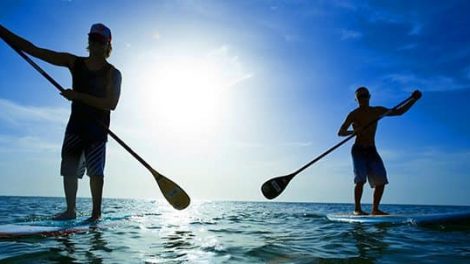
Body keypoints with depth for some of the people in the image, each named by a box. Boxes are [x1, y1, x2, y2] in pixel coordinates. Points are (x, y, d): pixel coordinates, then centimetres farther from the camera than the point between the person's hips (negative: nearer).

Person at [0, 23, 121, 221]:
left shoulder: (112, 73, -3)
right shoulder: (74, 62, 8)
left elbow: (111, 104, -16)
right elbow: (33, 50, 6)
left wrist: (78, 96, -20)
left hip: (97, 129, -4)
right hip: (75, 125, 4)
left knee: (95, 171, -6)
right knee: (69, 169, 3)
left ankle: (96, 212, 0)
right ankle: (70, 210, 15)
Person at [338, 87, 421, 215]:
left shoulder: (377, 111, 10)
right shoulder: (354, 114, -3)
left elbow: (399, 111, 15)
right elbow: (340, 132, -9)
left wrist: (414, 99, 5)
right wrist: (353, 131, -28)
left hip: (372, 151, 5)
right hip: (358, 150, -5)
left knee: (381, 180, -2)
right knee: (361, 180, -16)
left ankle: (375, 209, 8)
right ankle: (357, 209, -7)